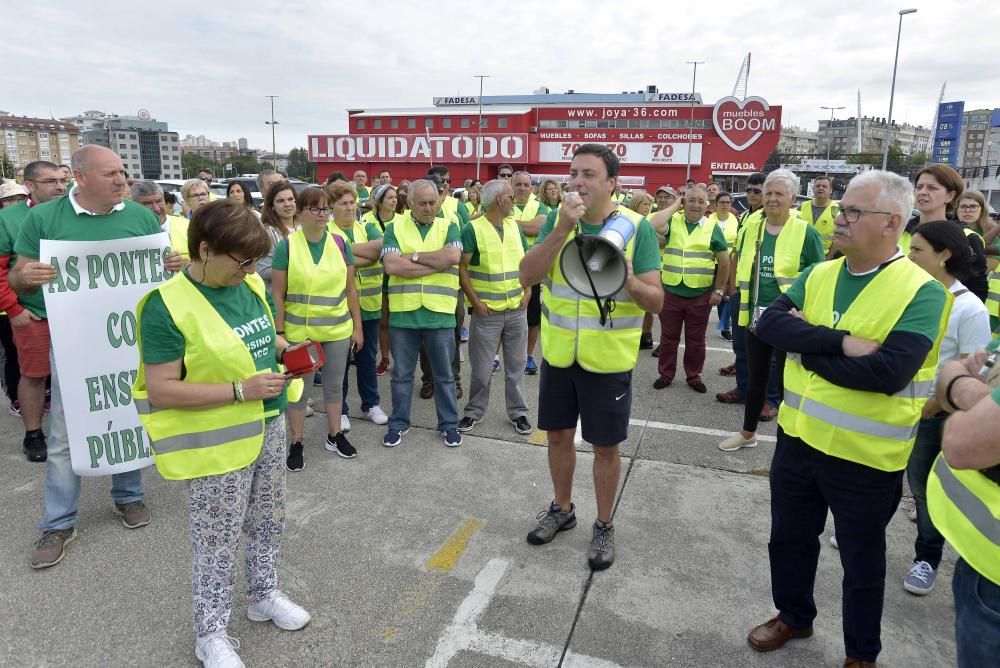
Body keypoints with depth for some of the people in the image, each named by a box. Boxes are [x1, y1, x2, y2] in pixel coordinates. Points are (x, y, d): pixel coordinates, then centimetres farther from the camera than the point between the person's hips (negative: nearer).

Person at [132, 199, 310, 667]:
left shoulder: (250, 286, 0)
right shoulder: (167, 306, -21)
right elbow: (160, 389, -22)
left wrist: (286, 349, -3)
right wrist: (240, 390, -26)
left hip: (268, 428, 7)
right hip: (216, 444, -7)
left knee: (267, 524, 21)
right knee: (217, 541, 8)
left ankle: (264, 596, 44)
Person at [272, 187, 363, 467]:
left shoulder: (340, 243, 1)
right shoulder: (286, 245, -7)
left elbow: (351, 289, 5)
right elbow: (277, 294, -5)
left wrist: (358, 327, 5)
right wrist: (279, 332, -7)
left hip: (338, 330, 3)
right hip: (299, 332, -2)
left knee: (334, 385, 16)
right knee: (300, 389, 10)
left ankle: (335, 435, 32)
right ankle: (296, 443, 24)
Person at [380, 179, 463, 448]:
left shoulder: (449, 227, 5)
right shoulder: (395, 228, 2)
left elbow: (452, 257, -15)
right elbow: (391, 266, -14)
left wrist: (413, 256, -10)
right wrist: (437, 264, -13)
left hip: (440, 314, 0)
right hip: (403, 314, 0)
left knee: (444, 374, 13)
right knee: (401, 374, 13)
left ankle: (449, 424, 27)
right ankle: (398, 423, 29)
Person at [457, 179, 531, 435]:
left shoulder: (515, 227, 8)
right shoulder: (473, 228, -8)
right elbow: (461, 267, -10)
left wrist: (527, 292, 2)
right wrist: (475, 301, -14)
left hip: (517, 310, 4)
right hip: (487, 311, -4)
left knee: (516, 365, 12)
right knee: (482, 368, 5)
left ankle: (517, 411, 26)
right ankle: (474, 411, 23)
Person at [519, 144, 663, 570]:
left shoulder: (638, 228, -11)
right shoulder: (556, 219, -3)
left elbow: (656, 301, -13)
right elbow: (527, 276, -14)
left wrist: (630, 281, -34)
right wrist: (562, 228, -25)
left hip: (608, 358, -3)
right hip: (559, 352, 3)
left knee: (605, 445, 9)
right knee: (558, 435, 16)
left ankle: (604, 525, 30)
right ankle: (562, 509, 38)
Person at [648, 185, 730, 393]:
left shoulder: (713, 228, 2)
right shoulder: (673, 221, 1)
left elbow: (724, 262, 4)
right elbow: (655, 226, -23)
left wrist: (718, 291, -1)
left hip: (700, 295, 0)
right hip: (670, 292, 0)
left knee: (695, 340, 11)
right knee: (668, 337, 11)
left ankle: (694, 376, 26)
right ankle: (665, 374, 24)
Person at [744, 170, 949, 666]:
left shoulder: (921, 291, -16)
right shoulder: (817, 275, 1)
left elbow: (888, 372, -28)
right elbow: (768, 324, -13)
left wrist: (807, 345, -18)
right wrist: (840, 341, -25)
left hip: (865, 457, -5)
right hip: (797, 438, 5)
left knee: (862, 562, 16)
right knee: (789, 539, 21)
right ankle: (793, 616, 46)